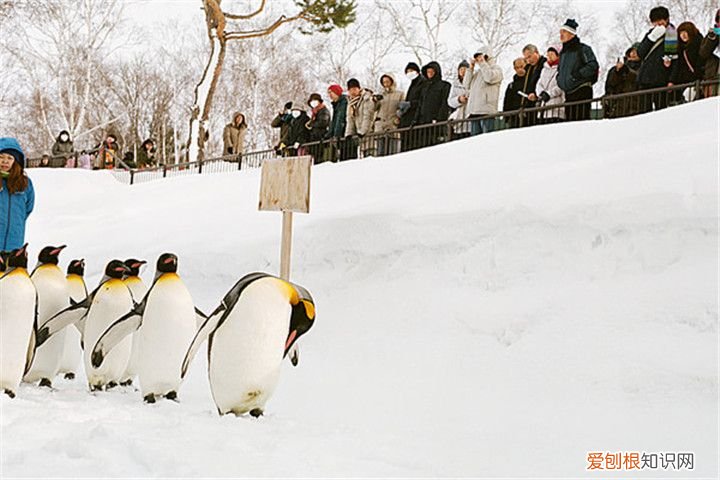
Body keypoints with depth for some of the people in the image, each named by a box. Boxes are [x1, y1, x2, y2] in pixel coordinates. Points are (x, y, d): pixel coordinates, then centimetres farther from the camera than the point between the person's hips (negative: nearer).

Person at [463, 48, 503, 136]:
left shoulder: (496, 69, 7)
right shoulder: (477, 71, 25)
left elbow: (490, 78, -15)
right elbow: (466, 85, 16)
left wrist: (482, 63, -3)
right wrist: (471, 68, 10)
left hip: (487, 111, -6)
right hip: (474, 112, 6)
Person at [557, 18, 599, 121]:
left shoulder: (582, 49, -5)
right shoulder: (563, 52, 19)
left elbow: (593, 66, -15)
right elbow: (560, 70, 32)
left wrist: (578, 74, -18)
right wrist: (559, 80, 14)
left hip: (582, 92, -8)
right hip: (568, 95, 8)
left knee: (581, 122, -13)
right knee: (569, 121, 7)